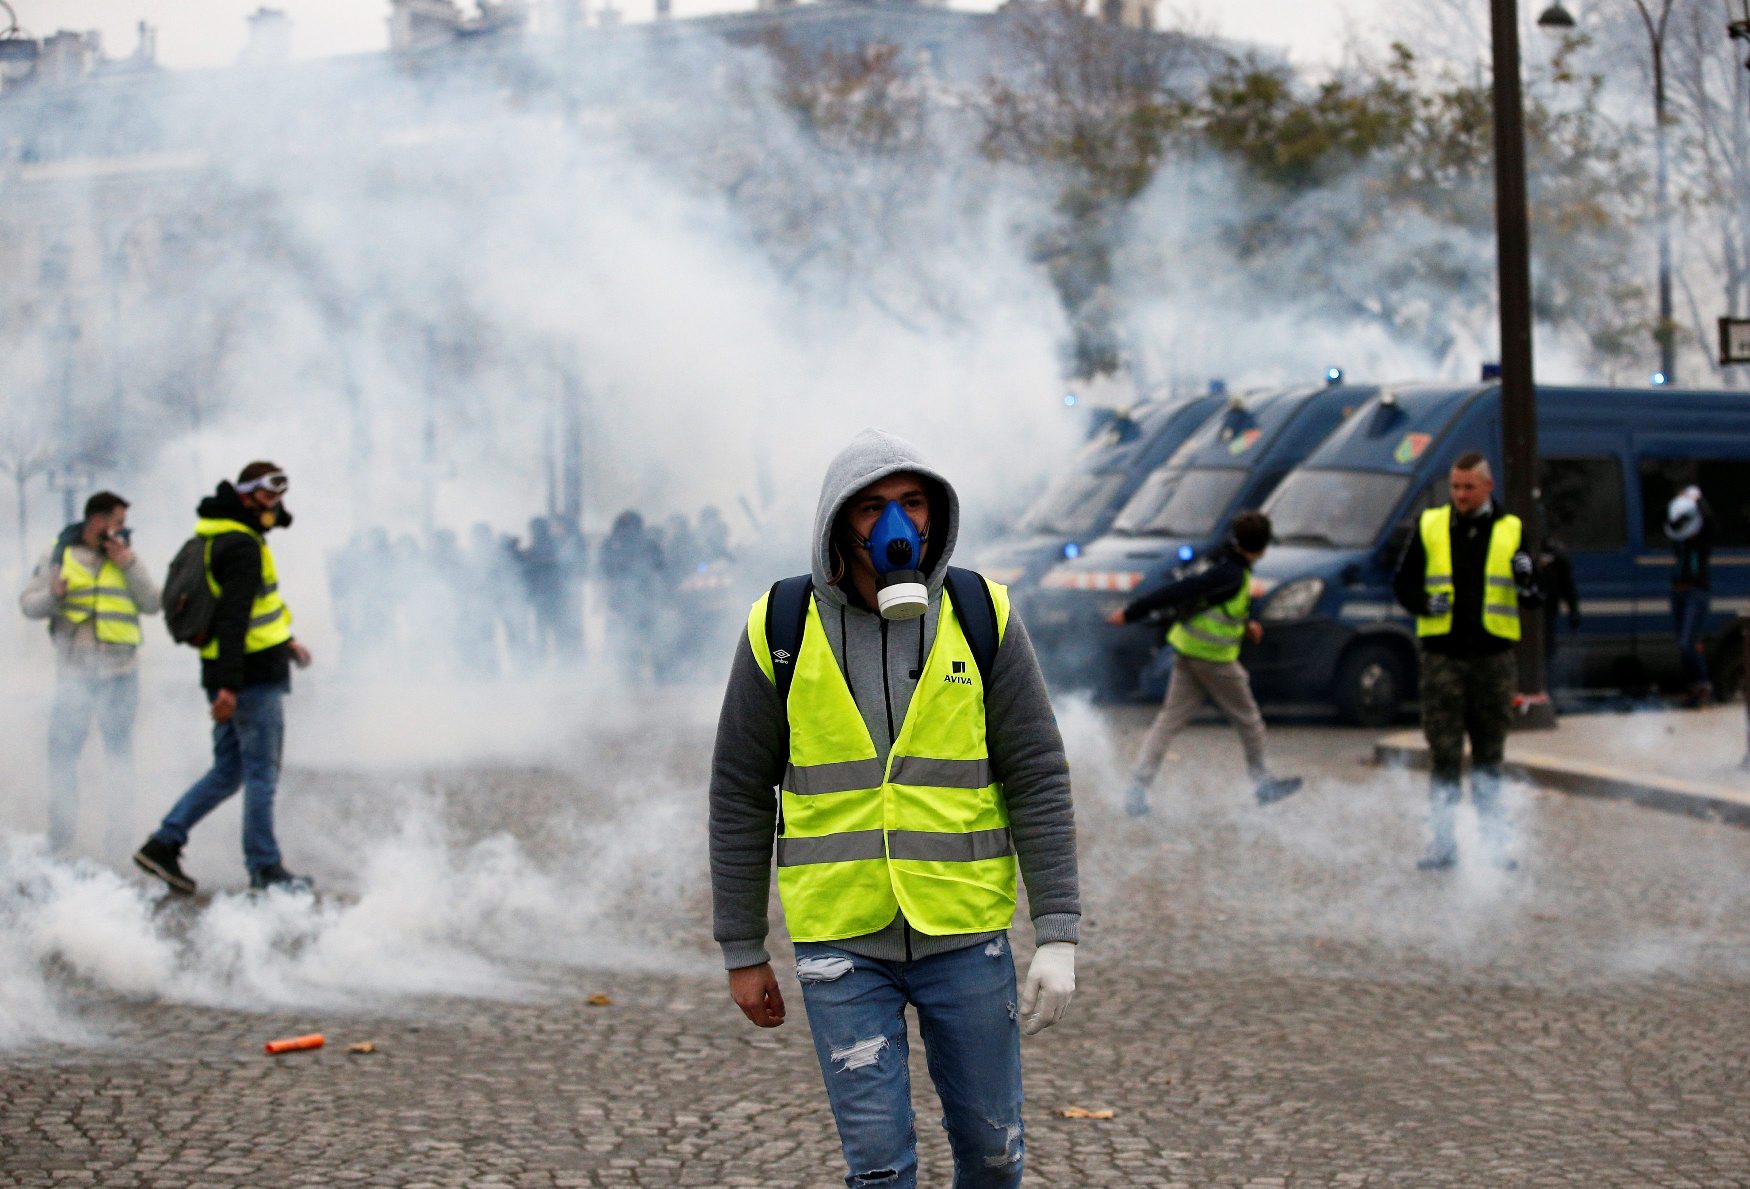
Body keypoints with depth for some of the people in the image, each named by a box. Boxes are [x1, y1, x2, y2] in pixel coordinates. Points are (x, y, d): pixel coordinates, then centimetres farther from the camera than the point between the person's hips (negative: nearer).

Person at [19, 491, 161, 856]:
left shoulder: (125, 555, 10)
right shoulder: (59, 555, 4)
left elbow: (153, 603, 3)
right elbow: (28, 604, 4)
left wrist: (129, 565, -9)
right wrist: (53, 596, -17)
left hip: (121, 671, 2)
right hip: (75, 671, -2)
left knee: (120, 749, 5)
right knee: (62, 749, -3)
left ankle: (117, 830, 11)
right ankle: (60, 838, 5)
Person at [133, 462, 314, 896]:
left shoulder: (228, 539, 17)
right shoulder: (242, 546, -16)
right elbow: (232, 617, -23)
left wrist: (284, 640, 32)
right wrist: (229, 684, -27)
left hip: (233, 675, 10)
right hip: (253, 676, -10)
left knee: (227, 771, 14)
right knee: (262, 774, -3)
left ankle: (164, 843, 11)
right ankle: (265, 869, 3)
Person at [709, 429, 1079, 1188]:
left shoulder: (982, 618, -5)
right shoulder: (781, 631, -6)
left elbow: (1038, 782, -4)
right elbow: (740, 796, 1)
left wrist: (1058, 935, -10)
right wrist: (742, 952, 2)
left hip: (963, 933, 1)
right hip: (841, 938, -1)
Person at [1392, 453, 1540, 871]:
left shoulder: (1511, 531, 7)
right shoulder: (1429, 527, 6)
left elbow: (1532, 599, 7)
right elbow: (1403, 582, 9)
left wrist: (1527, 583, -16)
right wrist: (1424, 603, -11)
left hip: (1494, 656, 1)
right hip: (1442, 656, -1)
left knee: (1489, 755, 6)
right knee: (1443, 753, -3)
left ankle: (1493, 840, 13)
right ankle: (1442, 841, 2)